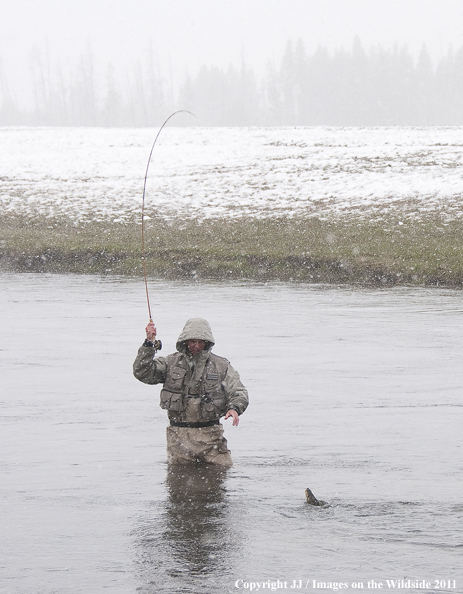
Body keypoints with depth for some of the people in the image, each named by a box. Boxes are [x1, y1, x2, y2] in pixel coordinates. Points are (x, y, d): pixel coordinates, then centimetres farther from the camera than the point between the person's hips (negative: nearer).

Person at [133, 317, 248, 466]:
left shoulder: (221, 366, 6)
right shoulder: (171, 363, 7)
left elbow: (239, 392, 2)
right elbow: (142, 373, -2)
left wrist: (234, 408, -21)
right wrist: (149, 344, -12)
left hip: (210, 436, 0)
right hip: (179, 436, 0)